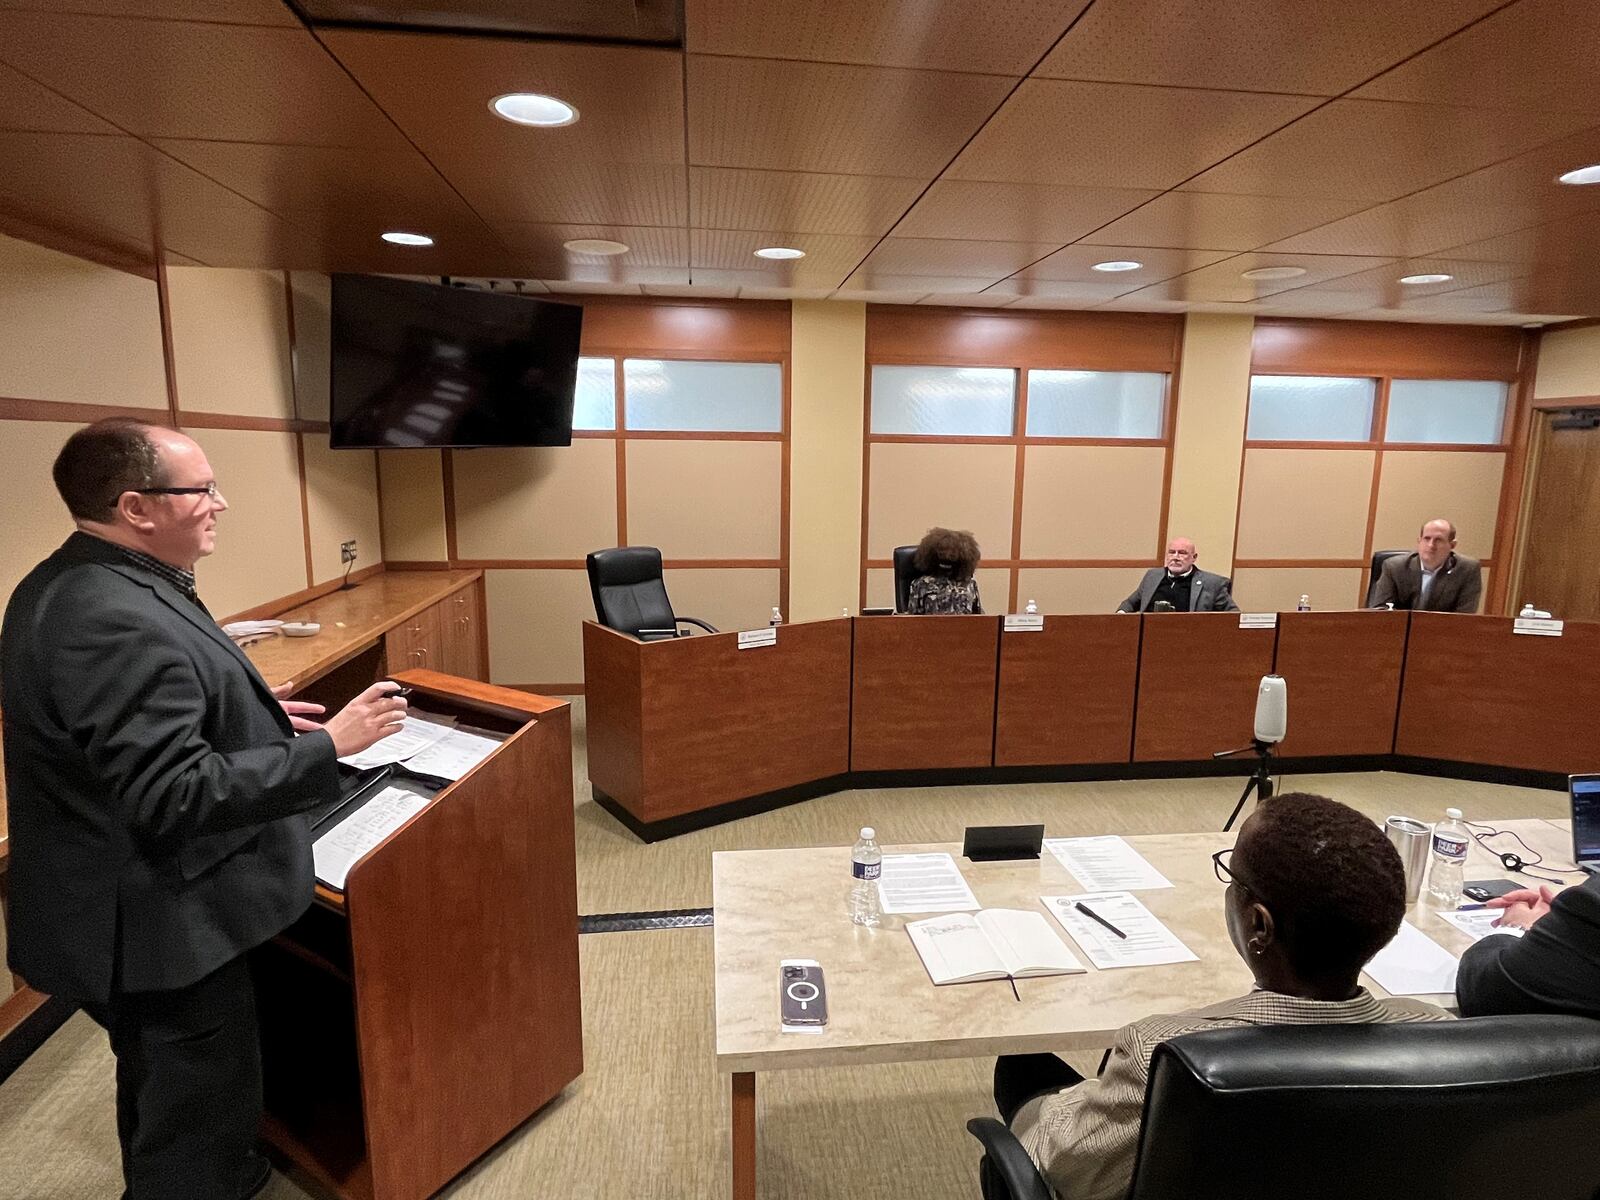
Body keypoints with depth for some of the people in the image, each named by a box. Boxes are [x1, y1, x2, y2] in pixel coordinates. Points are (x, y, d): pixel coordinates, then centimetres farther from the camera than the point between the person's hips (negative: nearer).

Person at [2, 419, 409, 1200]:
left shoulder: (66, 585, 3)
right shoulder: (120, 623, -30)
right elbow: (174, 797, -32)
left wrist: (247, 714, 11)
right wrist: (327, 744, -28)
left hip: (121, 905, 10)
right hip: (159, 920, -10)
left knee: (161, 1094, 30)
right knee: (200, 1105, 11)